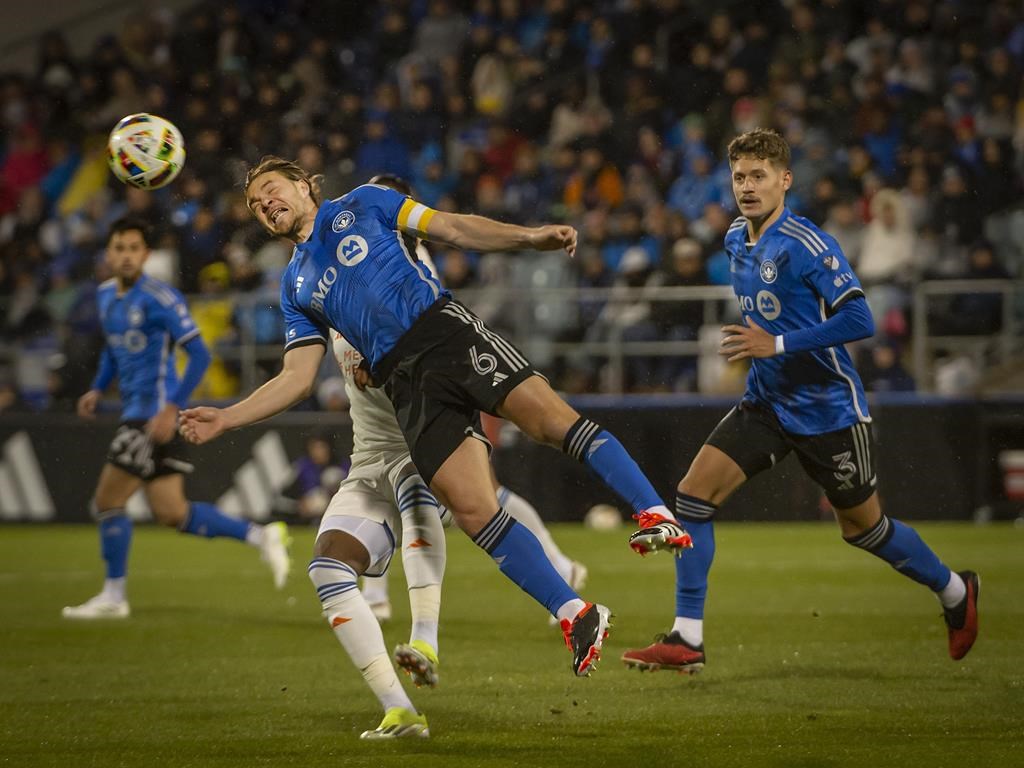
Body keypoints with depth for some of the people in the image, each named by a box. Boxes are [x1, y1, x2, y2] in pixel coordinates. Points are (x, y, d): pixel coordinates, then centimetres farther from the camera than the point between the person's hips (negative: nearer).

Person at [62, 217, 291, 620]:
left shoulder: (159, 299, -14)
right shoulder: (106, 295, 12)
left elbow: (198, 354, -16)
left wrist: (171, 408, -23)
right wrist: (97, 389, 15)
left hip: (154, 415, -8)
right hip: (135, 411, 8)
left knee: (108, 501, -4)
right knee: (173, 513, 6)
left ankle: (113, 595, 8)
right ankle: (258, 535, 14)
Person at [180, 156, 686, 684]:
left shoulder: (362, 204, 18)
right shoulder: (295, 288, 26)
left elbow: (454, 228, 11)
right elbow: (297, 379, 22)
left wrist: (529, 237, -3)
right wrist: (224, 419, 12)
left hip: (446, 329, -2)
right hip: (407, 385, 2)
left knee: (552, 420, -24)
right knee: (473, 511, -13)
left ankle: (654, 512, -24)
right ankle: (575, 617, -11)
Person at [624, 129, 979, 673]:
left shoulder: (806, 245, -20)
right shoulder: (736, 240, 5)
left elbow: (859, 320, -25)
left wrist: (777, 344, -27)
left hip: (828, 409, -7)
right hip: (766, 402, 7)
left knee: (863, 527, 8)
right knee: (695, 491, -10)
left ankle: (955, 591, 35)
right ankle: (687, 639, -8)